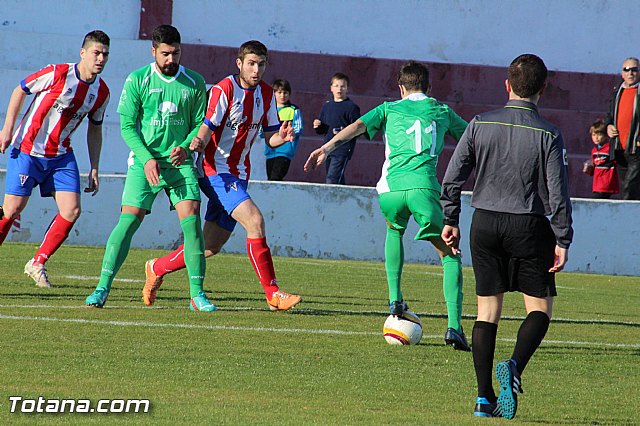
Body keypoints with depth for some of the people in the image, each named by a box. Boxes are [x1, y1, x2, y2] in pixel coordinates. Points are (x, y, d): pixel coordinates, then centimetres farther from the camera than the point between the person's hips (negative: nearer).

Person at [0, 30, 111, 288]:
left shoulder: (101, 92, 1)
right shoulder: (57, 74, -15)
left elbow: (95, 129, 15)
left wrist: (94, 170, 12)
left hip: (61, 156, 5)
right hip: (27, 150, -5)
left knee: (71, 210, -9)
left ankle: (38, 264, 6)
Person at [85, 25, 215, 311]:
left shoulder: (195, 83, 6)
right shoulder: (137, 80, 0)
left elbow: (200, 123, 9)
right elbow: (127, 125, -1)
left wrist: (185, 147, -11)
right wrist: (147, 158, -13)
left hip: (180, 163, 2)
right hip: (144, 162, -2)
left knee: (191, 219, -11)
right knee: (129, 220, -11)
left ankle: (197, 294, -6)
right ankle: (103, 288, -7)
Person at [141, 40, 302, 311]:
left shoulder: (266, 93, 8)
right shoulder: (224, 90, -12)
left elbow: (269, 137, 10)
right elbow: (206, 129, -17)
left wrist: (281, 137, -12)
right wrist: (198, 142, -39)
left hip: (239, 175, 7)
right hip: (216, 170, -7)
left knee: (211, 246, 8)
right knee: (254, 220, -23)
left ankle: (157, 268, 29)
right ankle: (273, 294, -20)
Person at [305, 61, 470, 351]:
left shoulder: (389, 109, 21)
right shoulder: (441, 111, 23)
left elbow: (357, 126, 3)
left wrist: (327, 148, -9)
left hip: (390, 189, 1)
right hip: (423, 186, -1)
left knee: (394, 230, 36)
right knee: (450, 256, 7)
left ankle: (395, 299, 23)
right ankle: (454, 325, -12)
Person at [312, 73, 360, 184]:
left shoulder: (351, 107, -4)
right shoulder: (327, 106, 16)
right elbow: (321, 131, 21)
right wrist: (317, 126, -1)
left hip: (343, 149, -7)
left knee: (332, 179, -17)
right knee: (338, 181, 12)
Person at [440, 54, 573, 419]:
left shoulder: (480, 125, 0)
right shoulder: (548, 135, -8)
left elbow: (452, 178, 0)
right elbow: (558, 193, -9)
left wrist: (451, 221, 11)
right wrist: (563, 241, -2)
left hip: (485, 224, 3)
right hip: (529, 226, -3)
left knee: (488, 310, 8)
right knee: (540, 307, 8)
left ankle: (485, 398, 5)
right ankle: (515, 366, -19)